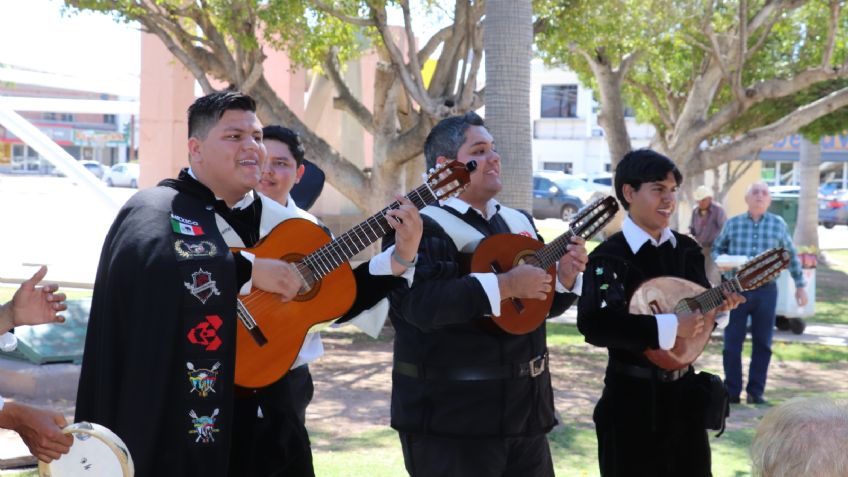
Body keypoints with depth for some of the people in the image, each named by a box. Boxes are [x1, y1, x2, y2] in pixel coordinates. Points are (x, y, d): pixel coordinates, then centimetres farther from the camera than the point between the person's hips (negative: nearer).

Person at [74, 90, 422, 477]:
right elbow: (149, 262, -31)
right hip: (183, 414, -6)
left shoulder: (280, 219, 9)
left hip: (266, 411, 6)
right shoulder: (158, 208, -9)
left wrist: (400, 257, -2)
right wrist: (250, 269, -30)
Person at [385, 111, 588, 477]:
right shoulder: (421, 226, -13)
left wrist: (564, 277, -3)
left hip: (525, 408, 8)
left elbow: (545, 303, 19)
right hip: (451, 415, -8)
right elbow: (420, 303, -29)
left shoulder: (518, 222, 13)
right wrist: (504, 286, -28)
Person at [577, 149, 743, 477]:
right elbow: (593, 324, -28)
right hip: (632, 397, -6)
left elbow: (698, 307, 14)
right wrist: (668, 326, -28)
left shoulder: (687, 249, 5)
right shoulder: (609, 256, -15)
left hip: (683, 390, 6)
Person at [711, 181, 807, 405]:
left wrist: (800, 285, 14)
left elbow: (791, 256, 14)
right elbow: (717, 248, 14)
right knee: (732, 342, 0)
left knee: (762, 343, 4)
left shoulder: (778, 225, 5)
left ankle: (756, 391, 14)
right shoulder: (732, 223, 4)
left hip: (766, 290, 1)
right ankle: (732, 391, 9)